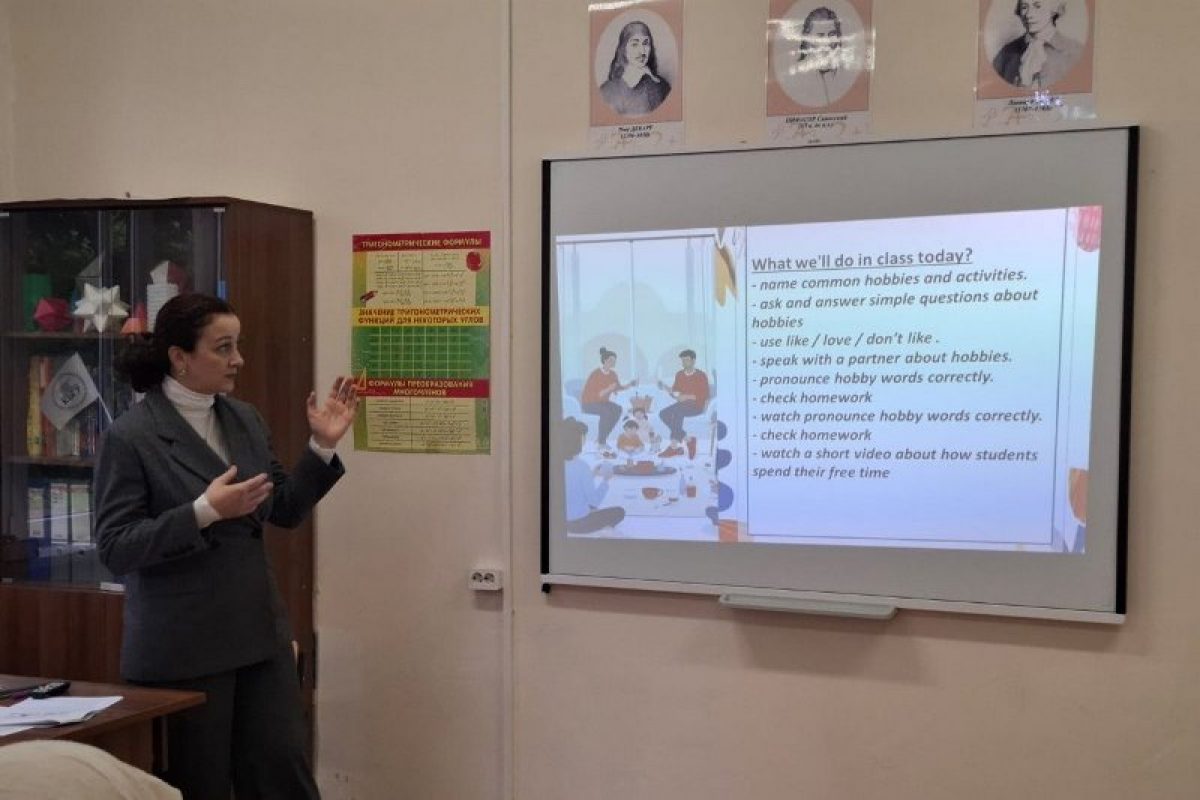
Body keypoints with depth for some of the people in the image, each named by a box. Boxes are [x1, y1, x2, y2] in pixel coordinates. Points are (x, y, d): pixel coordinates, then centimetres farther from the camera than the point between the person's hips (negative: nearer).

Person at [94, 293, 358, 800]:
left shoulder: (245, 419, 7)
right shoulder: (130, 436, -12)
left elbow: (284, 510, 12)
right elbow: (115, 550, -15)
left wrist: (323, 446, -1)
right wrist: (205, 511, -25)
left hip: (258, 631, 6)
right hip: (182, 647, -5)